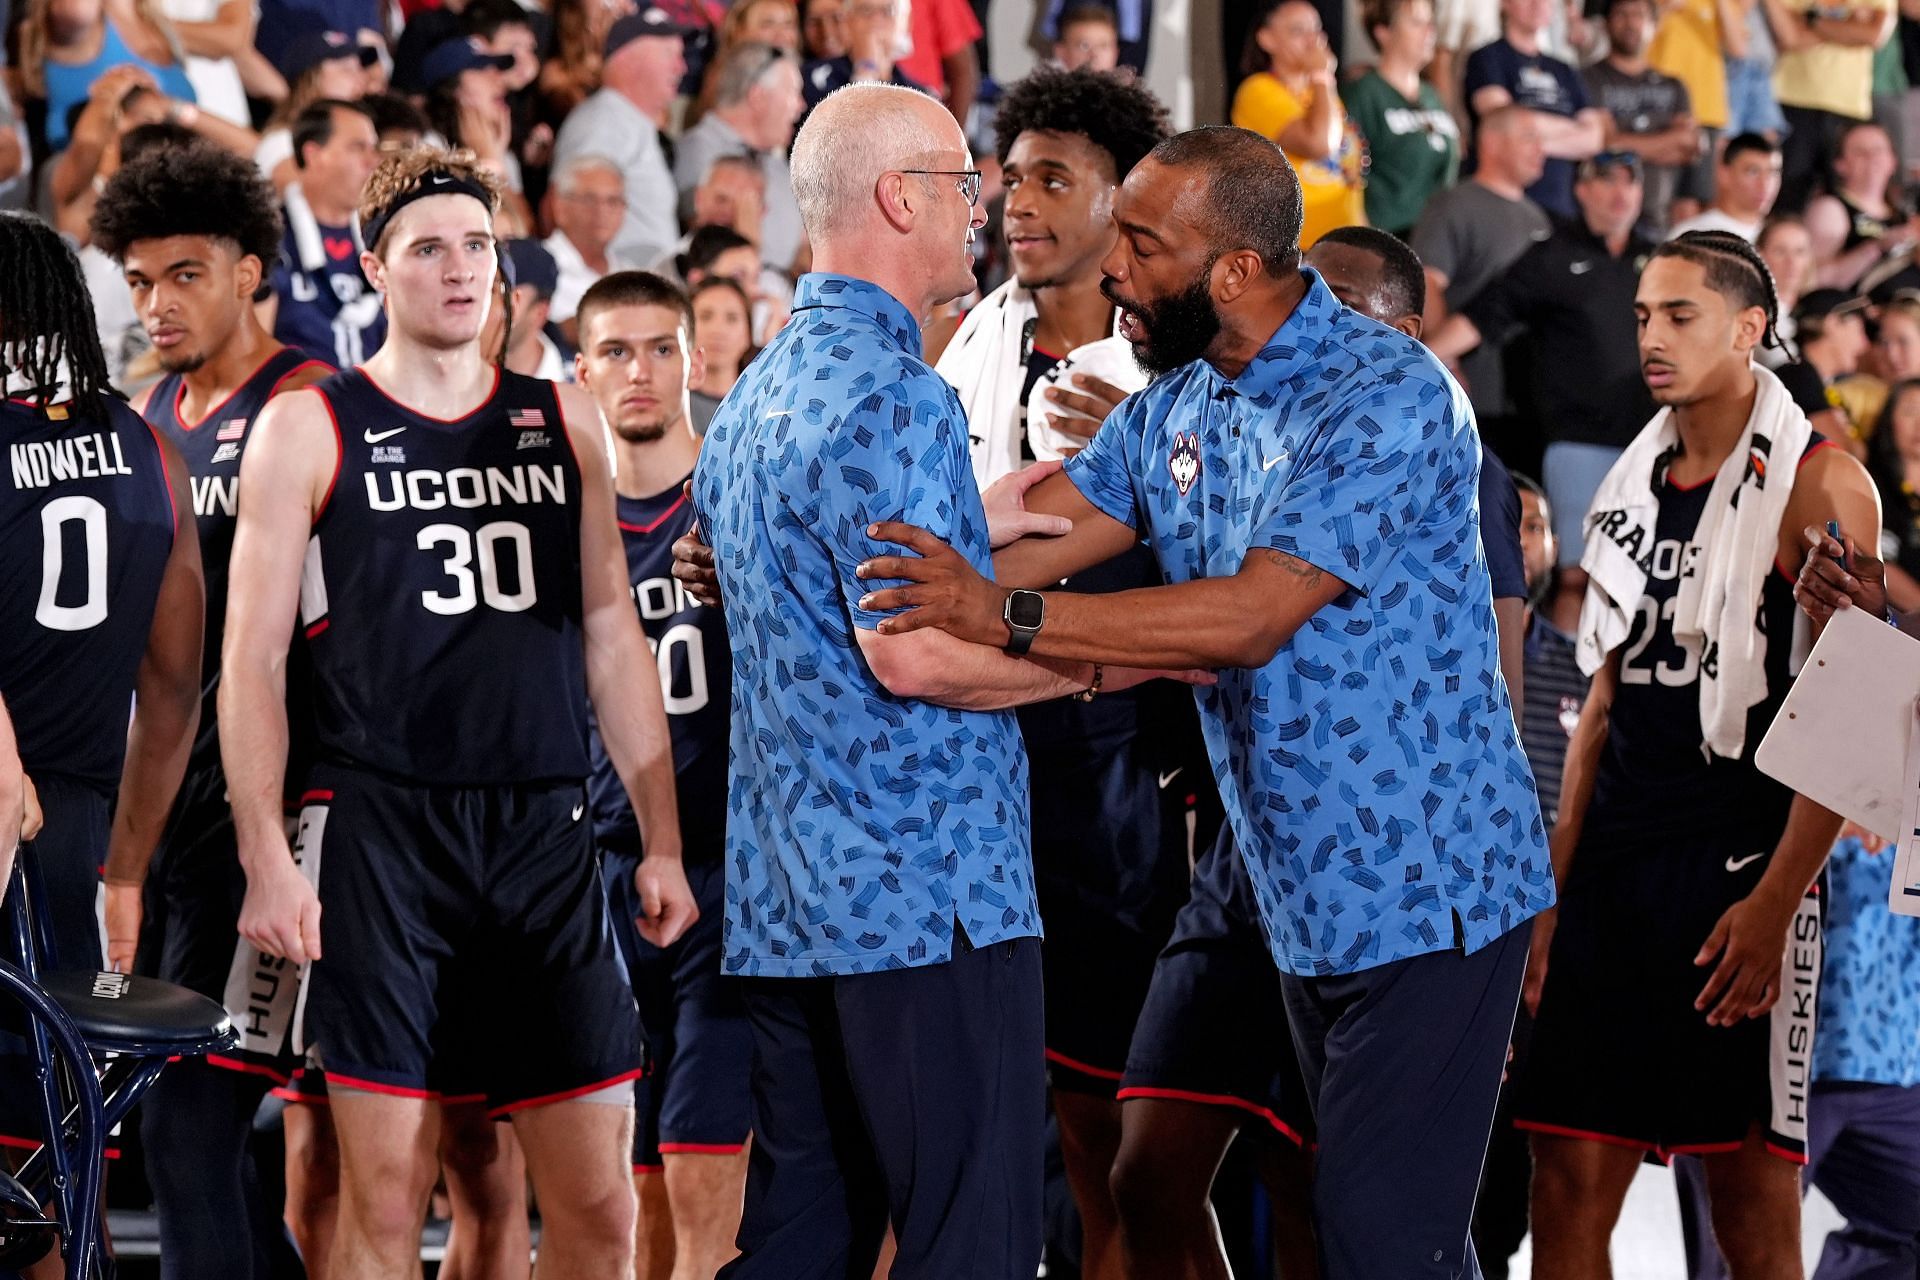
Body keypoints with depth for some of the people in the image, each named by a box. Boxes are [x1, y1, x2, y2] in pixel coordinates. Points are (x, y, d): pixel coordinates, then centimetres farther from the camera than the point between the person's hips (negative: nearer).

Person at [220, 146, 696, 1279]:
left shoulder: (564, 422, 13)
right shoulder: (310, 430, 3)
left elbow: (612, 640, 16)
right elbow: (252, 658, 0)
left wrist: (663, 841, 9)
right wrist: (267, 861, -10)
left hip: (547, 833, 3)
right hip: (384, 833, -3)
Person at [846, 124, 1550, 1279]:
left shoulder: (1387, 394, -18)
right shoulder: (1174, 407, 10)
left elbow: (1251, 616, -28)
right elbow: (1028, 540, 3)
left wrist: (1004, 616, -34)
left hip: (1424, 895, -9)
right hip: (1304, 904, 9)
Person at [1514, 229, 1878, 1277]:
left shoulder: (1819, 485, -5)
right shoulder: (1634, 482, 15)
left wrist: (1774, 903, -18)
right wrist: (1553, 899, 14)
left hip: (1740, 873, -6)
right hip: (1614, 874, 6)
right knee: (1569, 1184, 0)